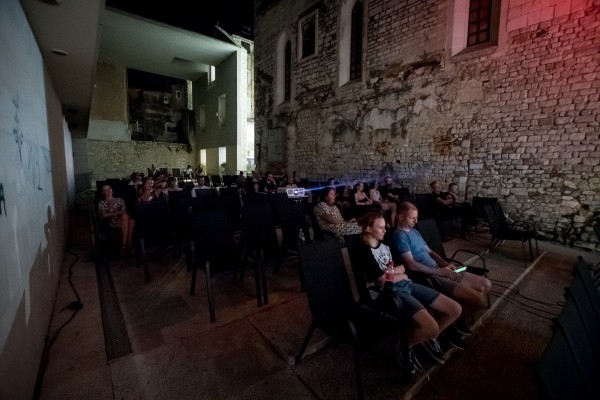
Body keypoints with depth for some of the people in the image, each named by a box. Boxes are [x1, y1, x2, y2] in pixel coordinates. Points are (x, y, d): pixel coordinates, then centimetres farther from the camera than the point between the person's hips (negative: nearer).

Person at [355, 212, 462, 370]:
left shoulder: (384, 245, 15)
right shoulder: (363, 250, -12)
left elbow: (403, 267, 14)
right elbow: (384, 280, -15)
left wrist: (392, 272, -8)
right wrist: (401, 275, 2)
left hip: (407, 284, 9)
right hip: (393, 291, -8)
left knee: (455, 309, 3)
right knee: (432, 327, -25)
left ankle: (429, 338, 25)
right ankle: (405, 344, 6)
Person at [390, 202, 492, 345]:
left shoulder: (414, 231, 16)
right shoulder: (399, 236, -17)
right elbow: (411, 266, -22)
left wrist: (445, 264, 1)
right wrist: (439, 271, -15)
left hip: (439, 270, 10)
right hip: (429, 278, -10)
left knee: (485, 285, 11)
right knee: (478, 299, -16)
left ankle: (459, 321, 22)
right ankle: (452, 326, 8)